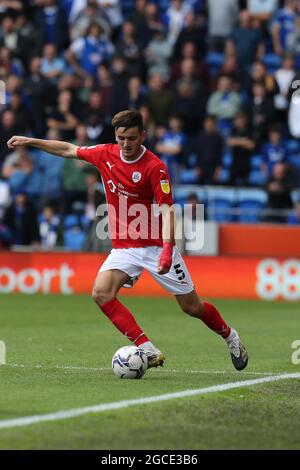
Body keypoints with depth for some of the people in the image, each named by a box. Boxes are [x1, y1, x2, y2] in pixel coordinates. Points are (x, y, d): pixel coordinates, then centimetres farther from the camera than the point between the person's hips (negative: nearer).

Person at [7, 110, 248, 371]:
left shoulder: (154, 167, -16)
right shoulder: (106, 154, -1)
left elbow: (166, 209, -21)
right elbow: (69, 150, 15)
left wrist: (167, 247, -34)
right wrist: (30, 141, 17)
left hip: (156, 245, -4)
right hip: (124, 247, 4)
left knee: (192, 306, 1)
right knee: (101, 293, -22)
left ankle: (231, 338, 31)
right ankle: (148, 351, -23)